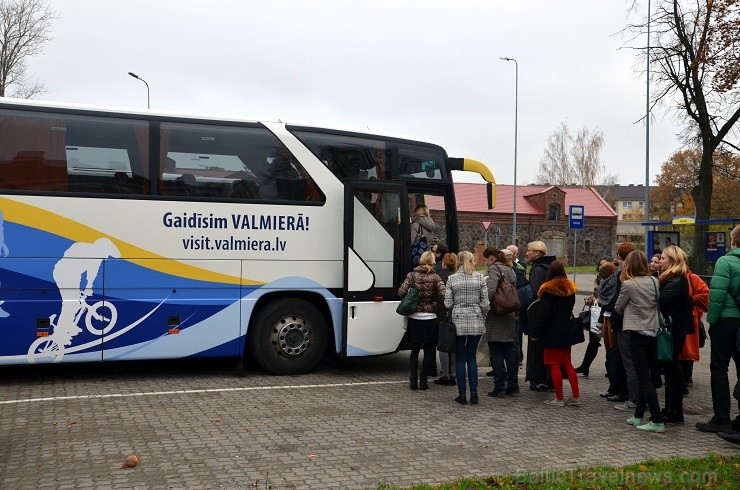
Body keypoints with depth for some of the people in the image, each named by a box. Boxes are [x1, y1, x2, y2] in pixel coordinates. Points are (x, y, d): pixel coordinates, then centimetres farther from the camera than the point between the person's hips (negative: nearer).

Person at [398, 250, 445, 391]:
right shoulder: (435, 277, -5)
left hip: (414, 318, 2)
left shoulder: (411, 275, -2)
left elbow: (401, 292, -9)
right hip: (430, 318, -2)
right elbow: (443, 295, -16)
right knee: (428, 350, 9)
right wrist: (435, 304, 2)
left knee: (414, 350, 13)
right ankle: (423, 381, 7)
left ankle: (413, 380, 11)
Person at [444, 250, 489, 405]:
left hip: (458, 322, -1)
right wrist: (482, 316, 14)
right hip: (475, 322, 1)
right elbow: (485, 303, -2)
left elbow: (448, 304, -4)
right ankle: (474, 394, 8)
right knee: (472, 358, 11)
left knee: (460, 359, 6)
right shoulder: (479, 277, -2)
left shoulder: (452, 279, -3)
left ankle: (462, 395, 7)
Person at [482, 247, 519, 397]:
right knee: (510, 351, 11)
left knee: (496, 352, -2)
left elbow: (490, 290, -22)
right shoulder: (510, 270, 16)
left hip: (496, 317, -8)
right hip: (510, 316, 8)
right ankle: (513, 385, 15)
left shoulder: (494, 269, -9)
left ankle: (499, 386, -2)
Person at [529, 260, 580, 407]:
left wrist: (534, 332, -13)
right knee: (567, 364, 14)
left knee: (554, 365, 1)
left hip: (552, 333, -7)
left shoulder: (549, 290, -15)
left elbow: (543, 314, -18)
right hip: (566, 331, 7)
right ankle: (576, 396, 14)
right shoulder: (570, 288, 6)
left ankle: (559, 398, 5)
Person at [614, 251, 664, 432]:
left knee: (643, 377, -3)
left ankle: (657, 421, -6)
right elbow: (658, 304, 13)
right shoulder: (654, 281, 3)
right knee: (644, 375, 14)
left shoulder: (628, 284, -12)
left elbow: (618, 308, 1)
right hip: (653, 332, 6)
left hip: (637, 333, -6)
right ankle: (638, 416, 21)